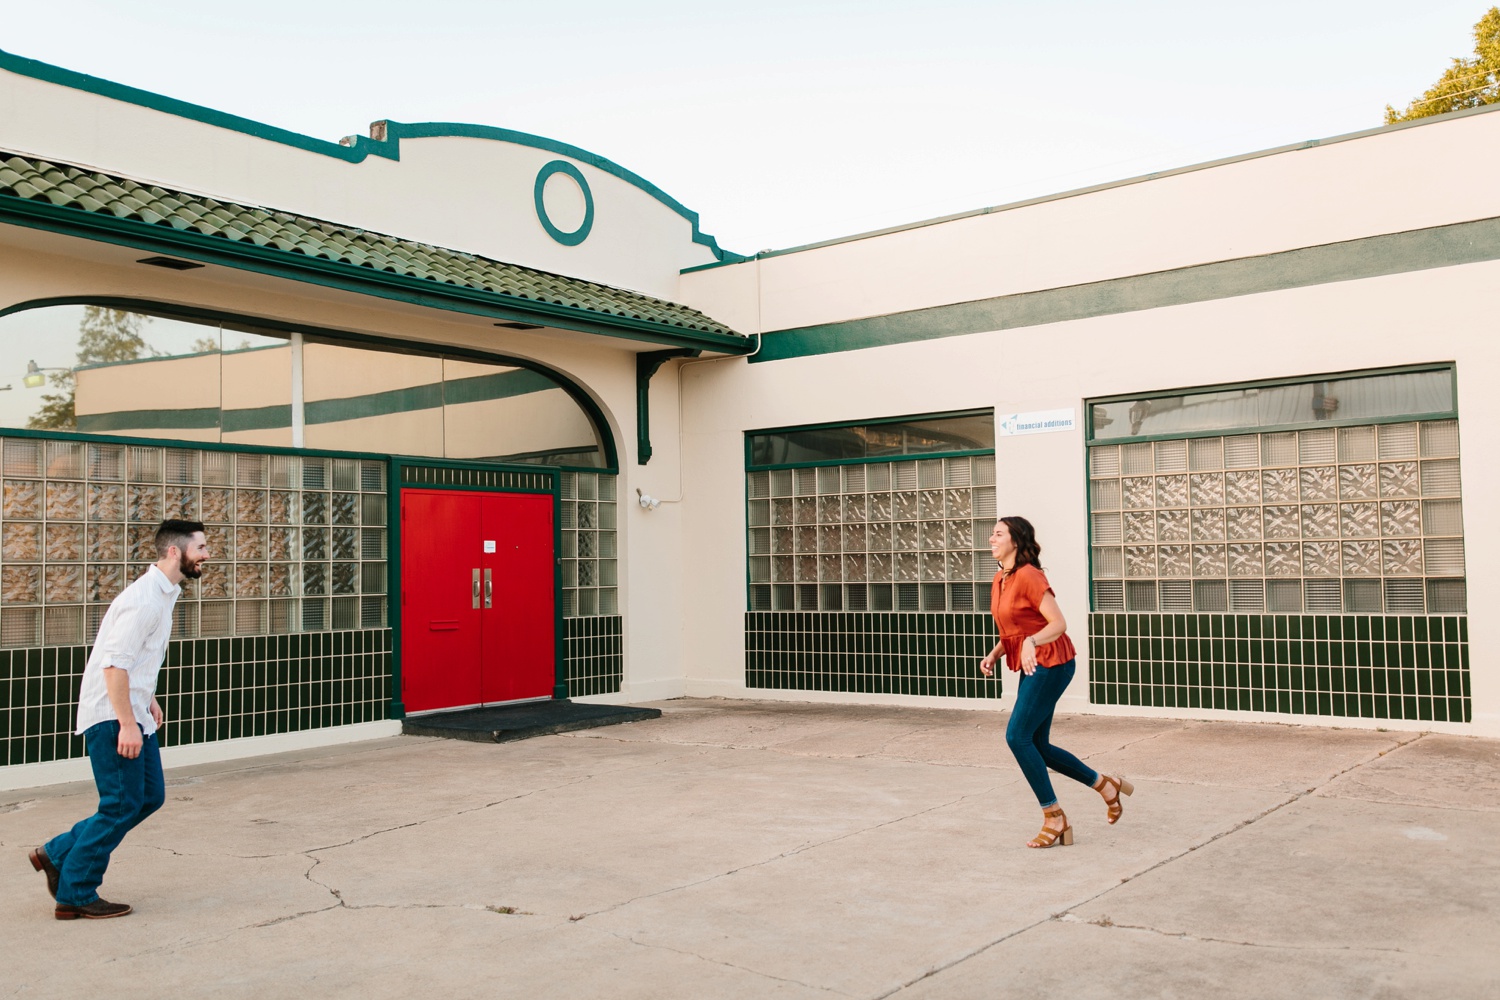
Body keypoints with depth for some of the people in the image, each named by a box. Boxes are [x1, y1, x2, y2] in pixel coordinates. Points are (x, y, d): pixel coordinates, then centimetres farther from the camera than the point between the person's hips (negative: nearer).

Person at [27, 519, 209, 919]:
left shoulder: (163, 593, 12)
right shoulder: (144, 598, -21)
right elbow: (115, 663, -25)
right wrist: (126, 724, -25)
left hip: (132, 714, 10)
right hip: (112, 716, -10)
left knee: (149, 796, 12)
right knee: (122, 805, -4)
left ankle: (57, 854, 22)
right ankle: (75, 895, 9)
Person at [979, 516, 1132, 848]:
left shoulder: (1028, 576, -16)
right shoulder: (999, 581, 10)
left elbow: (1058, 623, -21)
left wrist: (1032, 642, -37)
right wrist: (993, 655, 4)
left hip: (1050, 664, -9)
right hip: (1031, 668, 9)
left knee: (1018, 736, -13)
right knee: (1036, 746, 10)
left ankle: (1054, 818, -1)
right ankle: (1106, 785, 25)